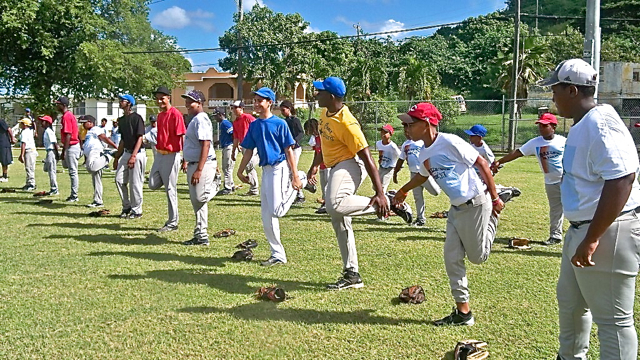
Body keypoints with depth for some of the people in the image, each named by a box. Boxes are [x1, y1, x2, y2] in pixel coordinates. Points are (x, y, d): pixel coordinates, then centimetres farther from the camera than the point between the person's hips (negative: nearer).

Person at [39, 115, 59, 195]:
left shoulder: (49, 131, -15)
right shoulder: (46, 131, 15)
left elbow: (54, 142, -21)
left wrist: (57, 154, -23)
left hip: (52, 152, -11)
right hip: (49, 152, 11)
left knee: (51, 170, -6)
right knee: (46, 168, 16)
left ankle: (54, 189, -1)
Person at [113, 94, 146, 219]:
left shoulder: (137, 118, -10)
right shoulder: (122, 119, 15)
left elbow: (140, 138, -15)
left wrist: (133, 156, -22)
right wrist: (117, 157, 20)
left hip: (137, 153, -8)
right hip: (126, 153, 8)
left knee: (135, 183, -3)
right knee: (119, 179, 4)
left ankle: (136, 211, 7)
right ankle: (126, 207, 18)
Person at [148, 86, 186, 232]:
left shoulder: (175, 114, -13)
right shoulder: (160, 115, 14)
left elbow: (182, 137, -17)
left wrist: (184, 159, -21)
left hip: (171, 156, -8)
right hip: (159, 154, 8)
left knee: (170, 190, -2)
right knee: (153, 185, 5)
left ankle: (172, 223, 8)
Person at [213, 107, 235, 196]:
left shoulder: (226, 123, -15)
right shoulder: (221, 123, 15)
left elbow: (233, 135, -20)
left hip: (229, 147, -11)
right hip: (225, 148, 11)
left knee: (228, 168, -6)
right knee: (225, 168, 16)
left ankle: (228, 188, 0)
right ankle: (231, 185, 25)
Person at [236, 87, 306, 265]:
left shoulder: (279, 123, -6)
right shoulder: (254, 125, 12)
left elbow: (289, 151, -8)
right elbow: (249, 150, 17)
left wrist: (295, 176, -13)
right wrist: (240, 171, 14)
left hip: (280, 167, -7)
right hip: (266, 170, 7)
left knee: (277, 211, -18)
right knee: (267, 217, 6)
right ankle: (278, 255, 17)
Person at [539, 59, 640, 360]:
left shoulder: (600, 123, -20)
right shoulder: (582, 125, 11)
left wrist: (592, 238, -30)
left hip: (607, 233, -11)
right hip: (582, 230, 11)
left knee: (613, 318, -1)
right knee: (569, 301, 25)